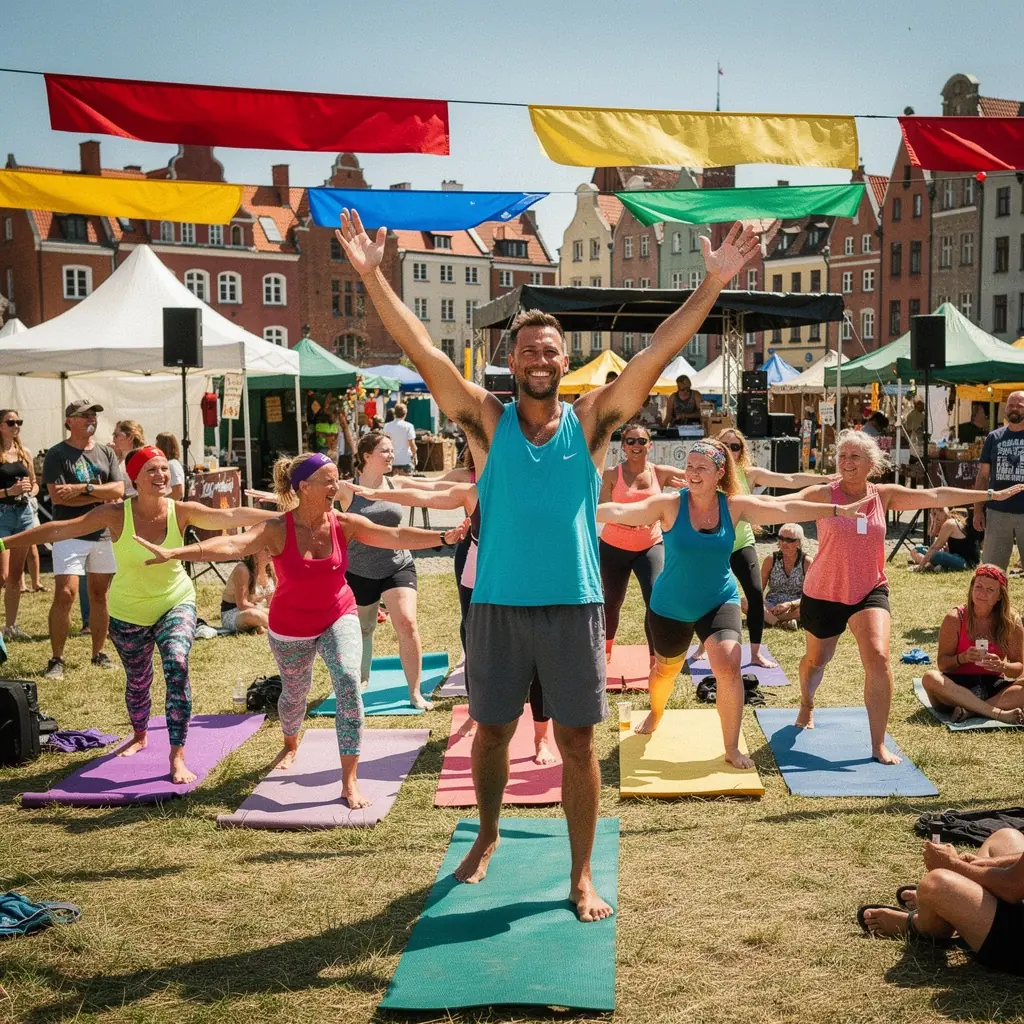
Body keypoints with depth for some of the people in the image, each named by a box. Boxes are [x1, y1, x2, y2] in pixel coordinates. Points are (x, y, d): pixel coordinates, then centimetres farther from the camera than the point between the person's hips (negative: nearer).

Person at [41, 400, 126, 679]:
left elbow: (119, 490, -3)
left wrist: (83, 489, -17)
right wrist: (101, 495, -11)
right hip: (69, 534, -4)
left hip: (103, 533, 4)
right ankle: (56, 659, -6)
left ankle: (99, 653, 22)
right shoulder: (57, 454, -3)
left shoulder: (106, 453, 10)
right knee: (65, 594, -13)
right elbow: (57, 496, -15)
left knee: (99, 595, 10)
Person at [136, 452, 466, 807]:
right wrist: (173, 553, -49)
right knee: (294, 693, 21)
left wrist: (444, 537, -31)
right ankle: (291, 745, 58)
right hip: (291, 628, 0)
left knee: (348, 682, -22)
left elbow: (397, 536, -19)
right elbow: (232, 545, -35)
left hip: (338, 618, 1)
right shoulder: (278, 529, -22)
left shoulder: (345, 524, -14)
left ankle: (350, 782, -17)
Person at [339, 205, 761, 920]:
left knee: (578, 741, 6)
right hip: (498, 606, 0)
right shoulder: (487, 420, -1)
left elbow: (658, 354, -6)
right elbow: (421, 350, -7)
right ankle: (488, 834, 41)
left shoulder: (591, 422, 0)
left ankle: (582, 875, 21)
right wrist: (372, 275, -13)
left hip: (574, 606, 0)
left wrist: (712, 286, -13)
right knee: (492, 730, 15)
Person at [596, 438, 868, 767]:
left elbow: (786, 509, -9)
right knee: (666, 669, 16)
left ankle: (732, 748, 0)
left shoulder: (735, 506, -8)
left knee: (728, 666, -18)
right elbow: (621, 511, -26)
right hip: (670, 607, -1)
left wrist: (839, 510, -12)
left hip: (719, 602, 1)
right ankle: (655, 715, 53)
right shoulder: (669, 505, -16)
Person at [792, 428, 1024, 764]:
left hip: (869, 592, 1)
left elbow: (935, 495, 1)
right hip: (823, 594, -1)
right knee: (816, 660, 17)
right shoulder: (823, 494, -11)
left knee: (878, 659, -18)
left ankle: (878, 746, -7)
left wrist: (993, 495, 3)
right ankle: (807, 706, 52)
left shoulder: (884, 495, -2)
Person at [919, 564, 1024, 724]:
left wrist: (1002, 666, -22)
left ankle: (969, 710, -30)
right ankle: (999, 713, -37)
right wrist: (962, 658, -24)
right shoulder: (955, 619, -5)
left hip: (993, 688, 1)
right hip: (958, 686, -1)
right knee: (930, 678, -34)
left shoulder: (1011, 622, -1)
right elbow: (942, 664, -3)